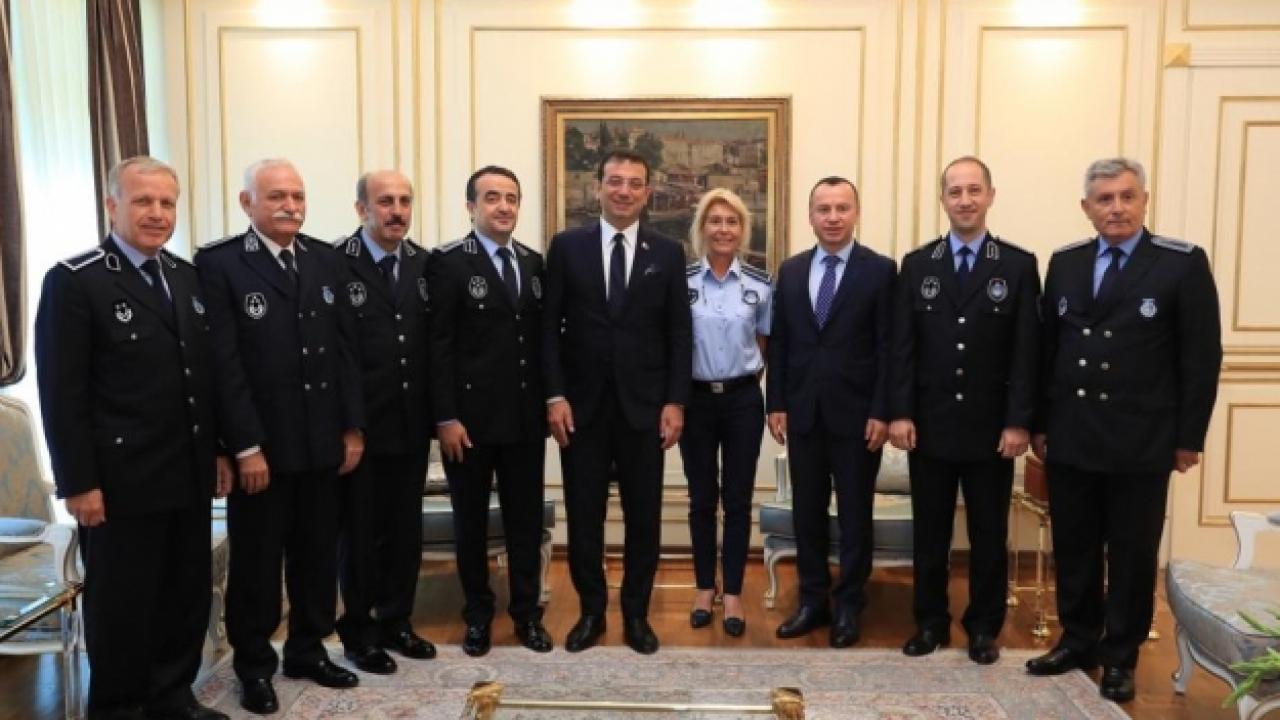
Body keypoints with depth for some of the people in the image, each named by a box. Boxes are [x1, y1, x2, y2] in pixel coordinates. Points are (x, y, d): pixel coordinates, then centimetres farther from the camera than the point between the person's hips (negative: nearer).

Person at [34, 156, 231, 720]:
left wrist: (217, 449, 11)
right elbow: (61, 393, -13)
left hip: (188, 475, 6)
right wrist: (78, 482, -15)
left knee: (187, 595, 14)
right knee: (121, 603, 8)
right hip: (121, 480, -6)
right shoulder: (74, 280, -9)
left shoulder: (186, 276, 10)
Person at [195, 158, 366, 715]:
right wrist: (246, 446, -16)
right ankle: (254, 666, 28)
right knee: (256, 560, 10)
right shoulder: (219, 263, -9)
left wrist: (353, 426, 5)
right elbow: (224, 362, -13)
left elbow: (344, 348, 8)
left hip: (322, 441, 5)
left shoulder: (325, 260, 7)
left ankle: (307, 650, 33)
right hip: (261, 446, -4)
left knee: (318, 554, 15)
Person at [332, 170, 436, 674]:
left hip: (411, 425, 5)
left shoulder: (425, 264, 5)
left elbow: (435, 342, 6)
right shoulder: (334, 264, -10)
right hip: (359, 427, -4)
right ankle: (358, 632, 28)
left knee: (406, 530, 15)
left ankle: (395, 622, 32)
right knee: (359, 532, 10)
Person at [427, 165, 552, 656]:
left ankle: (527, 614, 26)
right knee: (471, 522, 10)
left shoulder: (534, 263, 10)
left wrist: (549, 402, 7)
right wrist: (446, 417, -15)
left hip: (526, 418, 4)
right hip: (470, 418, -4)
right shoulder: (449, 263, -6)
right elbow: (439, 346, -10)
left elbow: (543, 338, 12)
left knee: (526, 520, 11)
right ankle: (478, 615, 26)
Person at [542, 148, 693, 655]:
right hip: (582, 403, 0)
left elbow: (679, 334, 3)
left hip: (644, 404, 1)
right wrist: (555, 395, -7)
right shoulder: (567, 246, 2)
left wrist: (675, 401, -4)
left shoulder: (667, 253, 5)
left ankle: (636, 613, 24)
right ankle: (591, 611, 24)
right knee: (583, 514, 8)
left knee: (643, 515, 8)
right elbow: (550, 326, 0)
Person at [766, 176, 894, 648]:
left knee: (854, 514, 7)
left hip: (856, 414, -3)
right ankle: (812, 601, 23)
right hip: (803, 412, 4)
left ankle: (849, 607, 20)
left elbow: (888, 347, -6)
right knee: (807, 512, 10)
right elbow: (779, 343, 9)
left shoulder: (880, 270, -3)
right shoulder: (791, 271, 8)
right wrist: (776, 403, 3)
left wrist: (881, 412, -11)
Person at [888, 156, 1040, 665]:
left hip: (990, 427, -1)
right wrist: (900, 413, -7)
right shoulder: (917, 265, 5)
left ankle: (984, 628, 24)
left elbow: (1027, 352, -4)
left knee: (988, 535, 10)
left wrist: (1019, 422, -10)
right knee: (929, 532, 10)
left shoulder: (1019, 265, 1)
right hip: (930, 426, 1)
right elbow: (902, 347, 1)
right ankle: (930, 622, 24)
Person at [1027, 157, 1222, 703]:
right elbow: (1046, 347, 9)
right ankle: (1078, 641, 29)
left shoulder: (1183, 263, -5)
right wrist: (1039, 423, 7)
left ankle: (1119, 656, 24)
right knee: (1073, 549, 12)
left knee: (1132, 554, 9)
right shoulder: (1065, 263, 7)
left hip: (1140, 441, -3)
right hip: (1069, 437, 4)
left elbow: (1202, 356, -5)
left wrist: (1189, 437, -7)